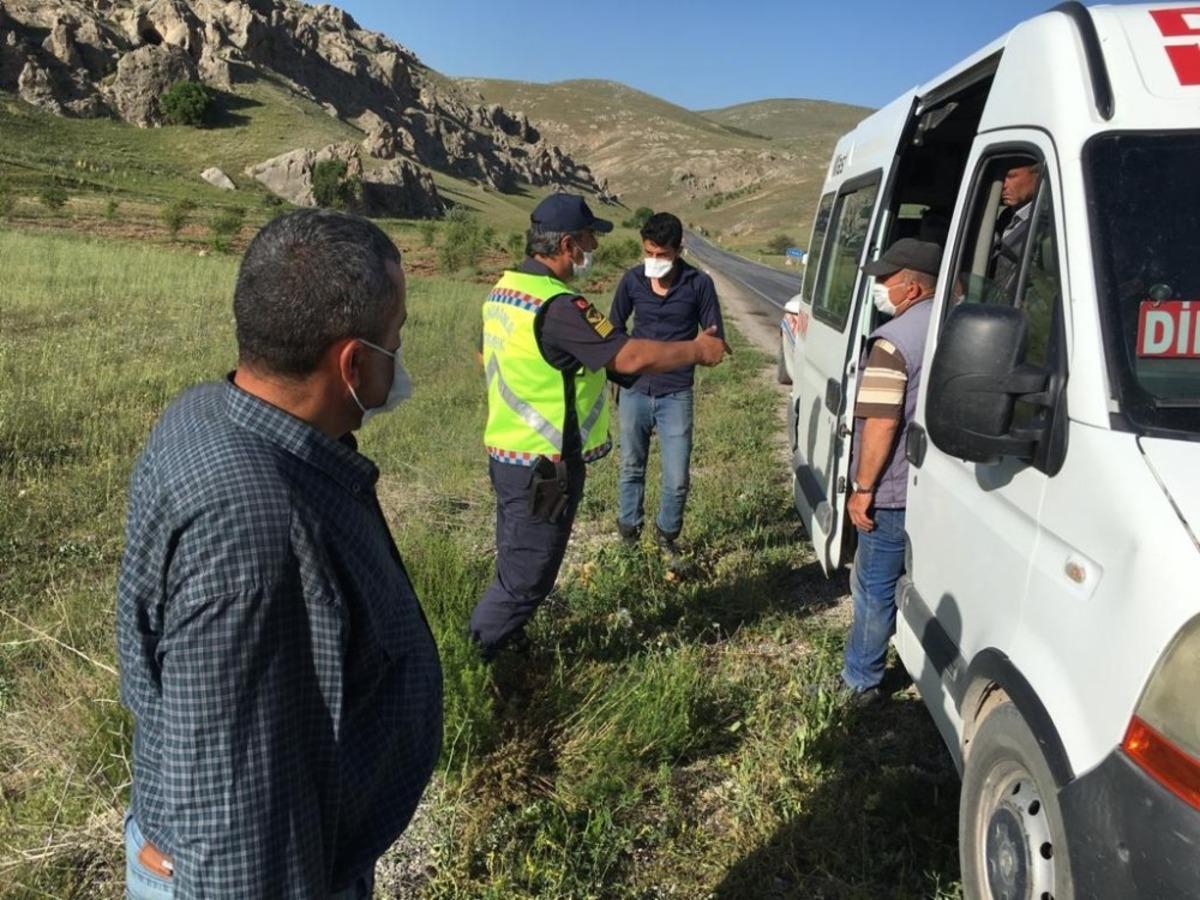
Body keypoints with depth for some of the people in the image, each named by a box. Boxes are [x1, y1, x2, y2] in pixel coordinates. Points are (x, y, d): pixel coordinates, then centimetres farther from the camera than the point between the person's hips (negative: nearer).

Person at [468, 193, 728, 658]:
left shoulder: (505, 289, 6)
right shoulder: (558, 306, -24)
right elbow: (631, 358, -27)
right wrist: (697, 349, -13)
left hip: (506, 453, 10)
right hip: (544, 466, -10)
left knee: (514, 563, 24)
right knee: (526, 575, 4)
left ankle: (485, 645, 37)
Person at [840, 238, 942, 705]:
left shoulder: (893, 341, -19)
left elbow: (881, 424, -23)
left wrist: (862, 487, -15)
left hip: (898, 491, -8)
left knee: (875, 587, 5)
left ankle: (861, 681, 16)